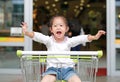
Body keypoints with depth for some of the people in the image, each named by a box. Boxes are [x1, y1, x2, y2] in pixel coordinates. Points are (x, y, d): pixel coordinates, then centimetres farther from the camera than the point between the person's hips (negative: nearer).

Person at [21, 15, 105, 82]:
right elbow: (37, 36, -10)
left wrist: (94, 37, -16)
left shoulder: (69, 41, 6)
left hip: (67, 68, 1)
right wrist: (26, 32, -27)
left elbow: (82, 38, -4)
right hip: (52, 68, -1)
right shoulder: (49, 40, 4)